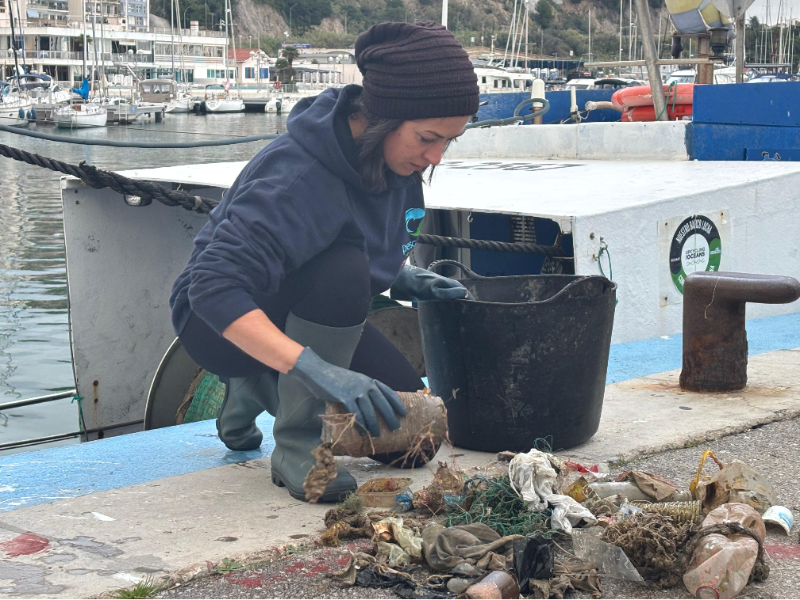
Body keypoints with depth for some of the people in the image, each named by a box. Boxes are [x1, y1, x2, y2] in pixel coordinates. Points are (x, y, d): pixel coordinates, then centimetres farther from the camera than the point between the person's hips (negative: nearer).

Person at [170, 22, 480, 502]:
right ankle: (298, 444, -21)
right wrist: (318, 369, -50)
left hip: (309, 316, 8)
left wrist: (405, 277, -9)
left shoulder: (396, 158, -9)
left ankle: (260, 389, 15)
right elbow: (214, 286, -42)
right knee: (341, 272, -36)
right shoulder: (299, 178, -33)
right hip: (219, 322, -8)